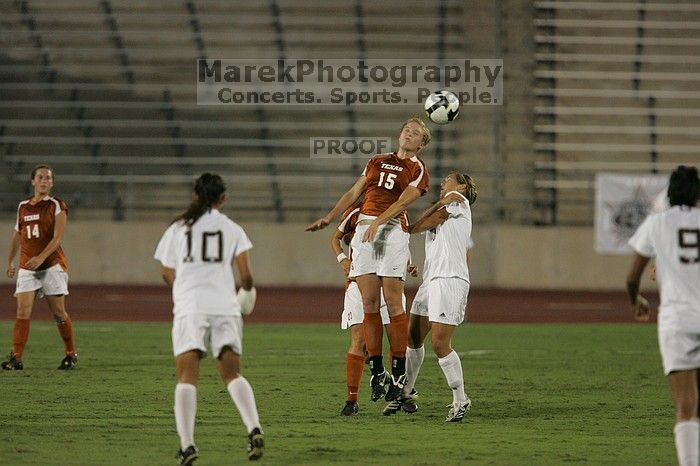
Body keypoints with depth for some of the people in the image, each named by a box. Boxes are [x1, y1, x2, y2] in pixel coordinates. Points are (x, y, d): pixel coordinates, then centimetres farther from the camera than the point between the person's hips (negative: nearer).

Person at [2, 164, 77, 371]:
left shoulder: (57, 206, -3)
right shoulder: (23, 207, 11)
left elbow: (57, 238, -13)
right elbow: (17, 236, 23)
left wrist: (41, 257, -24)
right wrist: (10, 261, 22)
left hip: (52, 264, -3)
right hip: (27, 267, 3)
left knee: (58, 313, 1)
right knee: (23, 311, -10)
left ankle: (71, 354, 18)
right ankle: (16, 358, -13)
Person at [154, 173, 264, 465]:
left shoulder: (178, 228, 10)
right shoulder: (232, 229, 9)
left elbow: (167, 273, 14)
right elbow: (245, 274, 1)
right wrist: (247, 291, 23)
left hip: (189, 307, -1)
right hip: (225, 306, 1)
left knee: (186, 377, -3)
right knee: (232, 373, 8)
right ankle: (254, 428, -13)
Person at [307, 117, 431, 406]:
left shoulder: (418, 170, 7)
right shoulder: (377, 162, 22)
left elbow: (403, 201, -8)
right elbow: (354, 193, 26)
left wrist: (377, 221, -21)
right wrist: (329, 218, 16)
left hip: (393, 229, -4)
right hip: (363, 228, 4)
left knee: (393, 302, -11)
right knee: (369, 303, -2)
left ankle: (399, 372, -7)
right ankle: (377, 370, 0)